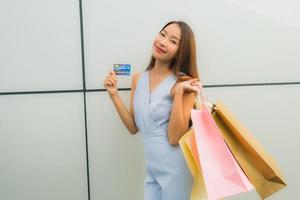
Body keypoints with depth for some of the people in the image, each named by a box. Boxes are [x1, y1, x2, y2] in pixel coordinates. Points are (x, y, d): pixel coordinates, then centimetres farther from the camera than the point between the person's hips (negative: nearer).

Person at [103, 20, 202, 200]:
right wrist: (114, 94, -3)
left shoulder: (184, 84, -15)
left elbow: (174, 138, -20)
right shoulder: (138, 79, 2)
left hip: (177, 169, -5)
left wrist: (179, 93, -25)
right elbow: (133, 127, 4)